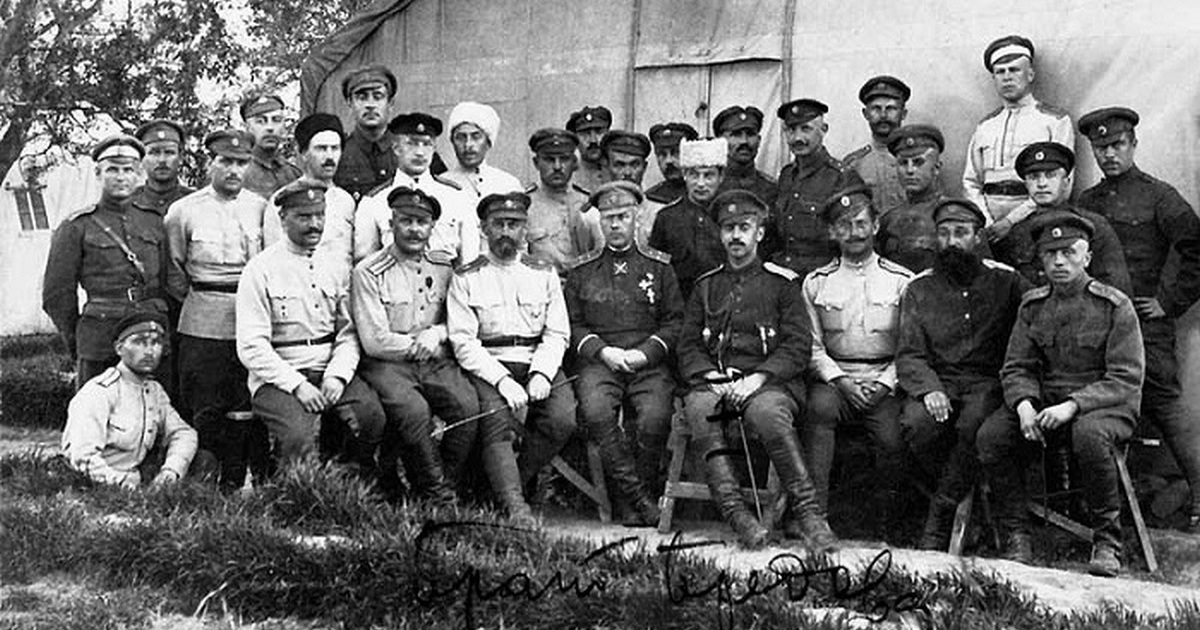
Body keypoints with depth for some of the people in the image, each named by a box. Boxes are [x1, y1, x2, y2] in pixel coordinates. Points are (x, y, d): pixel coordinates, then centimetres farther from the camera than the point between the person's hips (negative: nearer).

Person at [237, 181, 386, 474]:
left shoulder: (334, 266, 14)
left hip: (330, 372, 4)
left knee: (371, 416, -23)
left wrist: (337, 375, -8)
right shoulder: (261, 270, -2)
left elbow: (348, 332, 11)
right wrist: (296, 384, -17)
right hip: (277, 376, -4)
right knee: (299, 435, -32)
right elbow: (251, 347, -8)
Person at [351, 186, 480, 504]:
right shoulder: (369, 272, -2)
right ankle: (435, 491, -12)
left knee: (468, 405, -25)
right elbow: (375, 342, -8)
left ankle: (446, 483, -6)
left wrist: (437, 333, -3)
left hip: (437, 361, 4)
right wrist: (419, 344, -5)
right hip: (387, 363, -4)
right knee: (414, 410, -32)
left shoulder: (443, 267, 13)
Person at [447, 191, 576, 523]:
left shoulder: (544, 273, 16)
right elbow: (463, 341, -2)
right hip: (488, 367, -2)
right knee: (496, 423, -30)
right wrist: (502, 380, -17)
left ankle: (507, 484, -6)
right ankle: (516, 507, -35)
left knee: (563, 419, -24)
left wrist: (541, 374, -11)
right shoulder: (466, 278, 8)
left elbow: (557, 334, 9)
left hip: (539, 366, 2)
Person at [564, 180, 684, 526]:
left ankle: (642, 493, -9)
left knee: (655, 417, -30)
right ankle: (642, 498, -23)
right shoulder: (581, 271, 16)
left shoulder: (660, 266, 14)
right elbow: (572, 325, 12)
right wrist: (603, 351, -6)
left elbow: (675, 321, 10)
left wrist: (645, 352, -6)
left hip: (649, 363, -1)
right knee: (596, 412, -31)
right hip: (598, 361, 1)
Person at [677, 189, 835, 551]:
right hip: (714, 382, 3)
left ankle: (806, 512, -32)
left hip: (769, 382, -2)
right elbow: (688, 346, 16)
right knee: (698, 410, -33)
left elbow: (798, 346, 3)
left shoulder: (782, 283, 13)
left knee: (767, 413, -38)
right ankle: (735, 513, -39)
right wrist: (711, 377, -5)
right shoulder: (705, 286, 23)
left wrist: (758, 378, -12)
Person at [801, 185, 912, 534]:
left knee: (892, 437, -28)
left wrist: (884, 384, -9)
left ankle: (888, 526, -8)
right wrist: (840, 379, -8)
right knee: (819, 408, -33)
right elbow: (812, 346, 8)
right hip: (834, 377, 1)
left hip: (885, 382, 0)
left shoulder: (902, 281, 10)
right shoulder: (816, 283, 13)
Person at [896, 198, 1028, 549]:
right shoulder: (919, 289, 12)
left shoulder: (1006, 281, 10)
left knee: (973, 425, -33)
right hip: (937, 380, 1)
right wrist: (929, 389, -17)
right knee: (917, 424, -30)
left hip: (988, 380, -1)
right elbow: (909, 354, 3)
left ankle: (940, 521, -19)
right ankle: (967, 495, -5)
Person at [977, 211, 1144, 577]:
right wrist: (1024, 405, -17)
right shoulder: (1032, 306, 8)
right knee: (991, 435, -22)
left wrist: (1072, 405, -26)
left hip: (1107, 406, -4)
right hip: (1045, 403, 4)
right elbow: (1016, 368, 6)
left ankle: (1107, 543, -19)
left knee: (1089, 434, -39)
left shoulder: (1115, 306, -6)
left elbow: (1126, 380, -12)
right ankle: (1017, 539, -11)